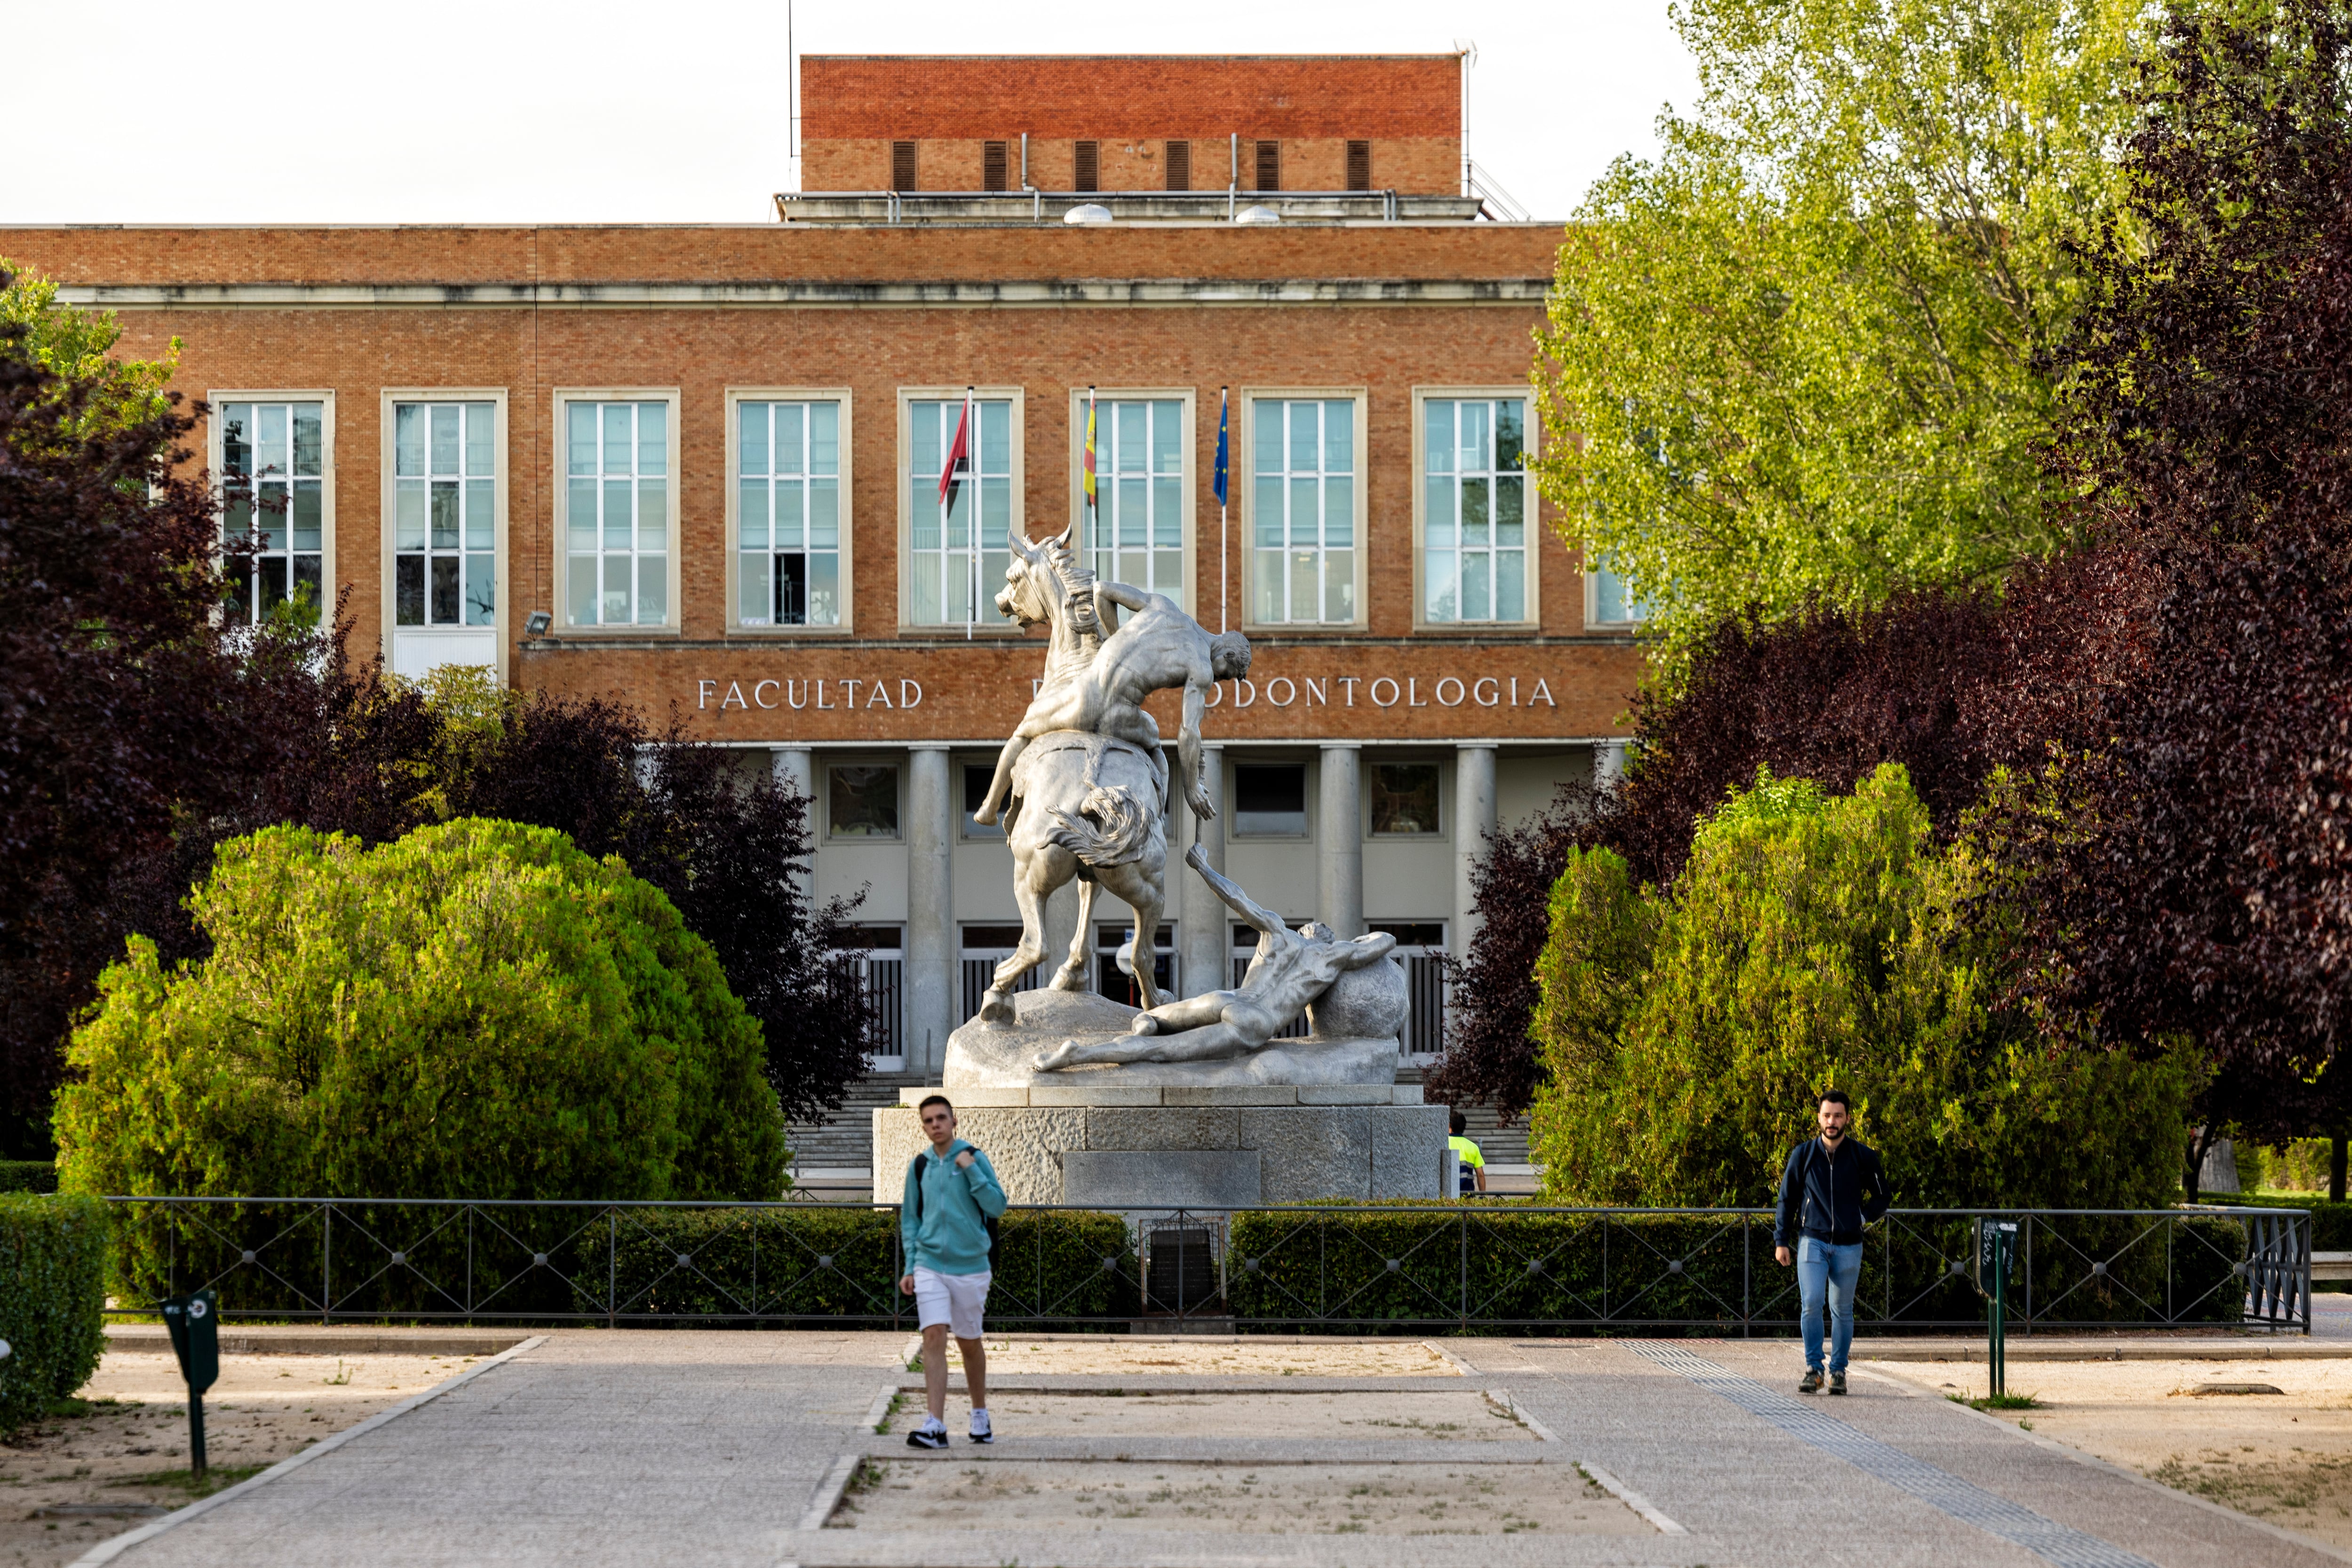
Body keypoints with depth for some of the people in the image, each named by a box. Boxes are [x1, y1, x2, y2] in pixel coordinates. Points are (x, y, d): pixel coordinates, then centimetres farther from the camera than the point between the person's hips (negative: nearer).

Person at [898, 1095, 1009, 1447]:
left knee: (969, 1343, 11)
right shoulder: (920, 1166, 7)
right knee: (934, 1338, -12)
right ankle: (935, 1427, -18)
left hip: (969, 1266, -1)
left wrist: (971, 1170, -17)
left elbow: (997, 1206, -9)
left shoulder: (974, 1159, -2)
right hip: (930, 1266, 1)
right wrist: (911, 1266, 9)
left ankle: (980, 1416, 30)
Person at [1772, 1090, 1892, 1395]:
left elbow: (1883, 1196, 13)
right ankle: (1813, 1369, -6)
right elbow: (1787, 1199, 9)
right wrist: (1781, 1241, 7)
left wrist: (1862, 1217, -1)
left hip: (1848, 1246, 0)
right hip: (1812, 1241, 0)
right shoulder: (1803, 1155, 2)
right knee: (1811, 1305, -13)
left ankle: (1838, 1371, 16)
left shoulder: (1863, 1157, 1)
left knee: (1842, 1310, 6)